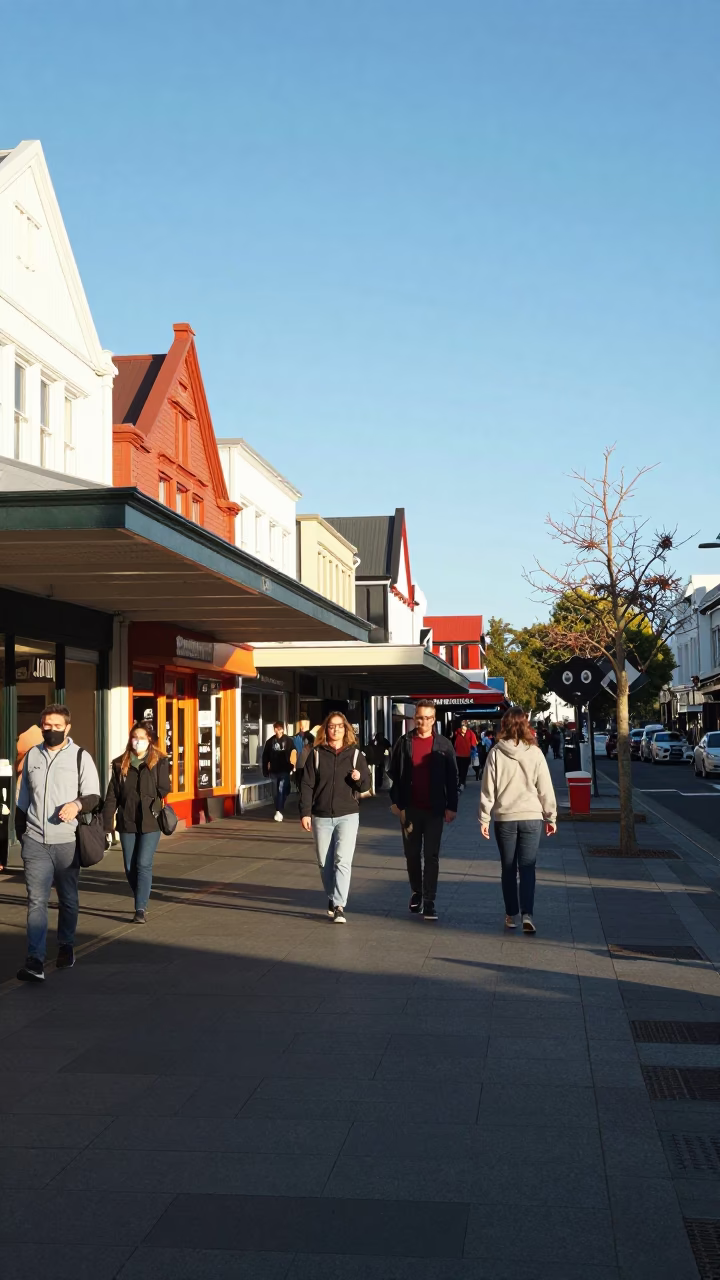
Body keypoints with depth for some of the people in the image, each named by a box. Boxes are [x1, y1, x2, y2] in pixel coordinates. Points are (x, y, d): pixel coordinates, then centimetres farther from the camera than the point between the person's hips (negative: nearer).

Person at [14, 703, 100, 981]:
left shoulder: (81, 757, -1)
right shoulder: (32, 756, 10)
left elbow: (93, 796, -2)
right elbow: (23, 800, 17)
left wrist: (78, 804, -24)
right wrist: (20, 833, 15)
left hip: (67, 842, -1)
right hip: (35, 842, 1)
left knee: (68, 899, 12)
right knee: (36, 900, -8)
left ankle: (66, 947, 31)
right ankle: (35, 961, -14)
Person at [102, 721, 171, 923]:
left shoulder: (159, 762, -2)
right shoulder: (120, 764, 5)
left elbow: (164, 790, -4)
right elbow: (112, 795, 2)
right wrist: (107, 822, -2)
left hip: (150, 822, -3)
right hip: (127, 822, 3)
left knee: (144, 864, -9)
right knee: (130, 867, 8)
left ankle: (141, 908, -8)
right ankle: (142, 904, 24)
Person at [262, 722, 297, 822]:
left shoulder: (288, 741, -2)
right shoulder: (270, 741, 4)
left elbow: (294, 755, -5)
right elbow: (265, 757, 6)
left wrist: (291, 767, -15)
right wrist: (265, 771, 3)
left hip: (284, 771, -3)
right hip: (274, 771, 3)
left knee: (282, 791, -14)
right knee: (276, 792, 9)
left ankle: (279, 811, -18)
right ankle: (278, 811, 22)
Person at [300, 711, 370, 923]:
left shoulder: (355, 754, 4)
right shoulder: (316, 754, 3)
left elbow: (366, 785, 8)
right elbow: (307, 785, 1)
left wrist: (359, 778, -15)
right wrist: (305, 813, -7)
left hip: (347, 816, -1)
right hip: (321, 817, 1)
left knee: (342, 860, -14)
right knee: (325, 863, 7)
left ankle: (339, 906, -16)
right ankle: (332, 899, 25)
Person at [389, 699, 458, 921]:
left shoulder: (443, 745, 0)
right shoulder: (404, 743, 2)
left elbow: (452, 778, 1)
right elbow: (394, 774, 5)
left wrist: (451, 807, -3)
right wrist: (396, 801, -1)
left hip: (434, 810, -1)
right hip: (410, 809, 2)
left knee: (432, 856, -2)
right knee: (412, 854, 11)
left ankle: (429, 902, 0)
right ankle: (416, 892, 30)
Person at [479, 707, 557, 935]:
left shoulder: (496, 753, -4)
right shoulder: (535, 753, -3)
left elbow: (488, 788, -3)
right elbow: (545, 788, 0)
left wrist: (484, 817, 4)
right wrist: (551, 817, 9)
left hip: (504, 818, 0)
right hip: (531, 816, 0)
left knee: (508, 868, 11)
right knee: (527, 868, 3)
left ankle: (511, 915, 17)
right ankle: (527, 914, -11)